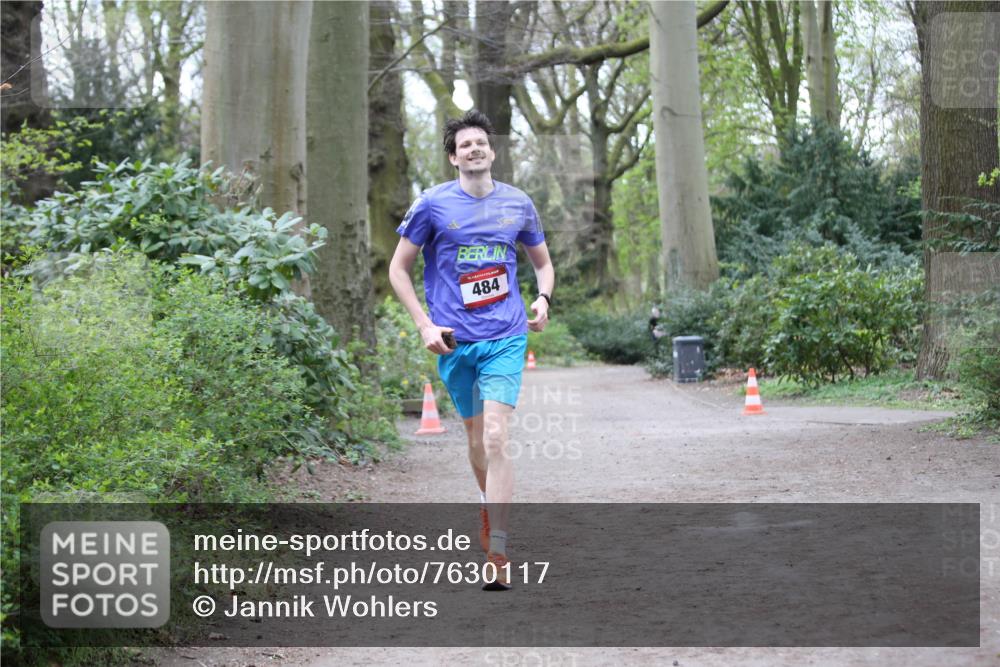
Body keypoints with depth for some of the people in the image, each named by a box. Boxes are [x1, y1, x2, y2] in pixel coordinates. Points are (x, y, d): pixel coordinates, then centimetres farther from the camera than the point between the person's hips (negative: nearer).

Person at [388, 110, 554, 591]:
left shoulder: (518, 204, 7)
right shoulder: (432, 204, 0)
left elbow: (543, 262, 21)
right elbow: (398, 268, 6)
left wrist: (543, 298, 0)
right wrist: (424, 325, -4)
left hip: (505, 338, -1)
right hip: (453, 341, 1)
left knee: (495, 438, -14)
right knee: (476, 439, 10)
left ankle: (497, 557, -16)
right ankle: (491, 504, 39)